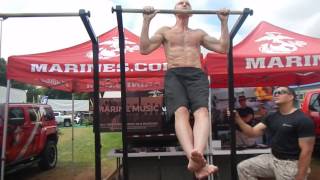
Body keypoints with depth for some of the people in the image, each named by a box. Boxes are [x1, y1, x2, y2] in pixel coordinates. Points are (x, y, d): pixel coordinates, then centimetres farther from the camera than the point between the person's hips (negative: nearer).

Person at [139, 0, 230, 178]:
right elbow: (144, 49, 10)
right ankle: (194, 158, -51)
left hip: (197, 75, 2)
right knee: (181, 112, -32)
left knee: (202, 111, -30)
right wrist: (147, 21, 4)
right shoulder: (165, 31, 26)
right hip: (174, 75, -1)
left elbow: (223, 48, 22)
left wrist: (224, 22, 16)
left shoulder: (199, 33, 31)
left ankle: (197, 156, -51)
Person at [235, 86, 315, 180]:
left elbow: (306, 151, -18)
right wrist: (238, 119, -15)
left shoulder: (303, 120, -16)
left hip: (291, 164, -6)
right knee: (243, 167, 2)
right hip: (272, 158, 7)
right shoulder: (271, 117, 5)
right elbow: (253, 132, 0)